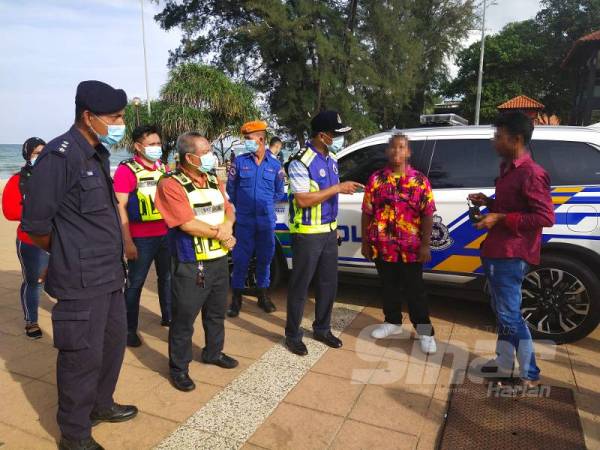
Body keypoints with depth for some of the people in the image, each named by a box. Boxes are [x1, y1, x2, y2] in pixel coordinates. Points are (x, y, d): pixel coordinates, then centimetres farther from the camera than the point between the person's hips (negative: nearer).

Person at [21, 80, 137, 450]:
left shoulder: (98, 153, 11)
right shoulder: (60, 155, -17)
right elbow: (35, 223, -15)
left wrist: (113, 258, 13)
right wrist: (71, 258, 0)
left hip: (109, 274, 9)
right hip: (81, 281, -9)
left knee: (113, 343, 21)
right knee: (83, 357, 5)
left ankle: (100, 405, 43)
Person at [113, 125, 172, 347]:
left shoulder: (164, 168, 8)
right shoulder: (126, 170, -9)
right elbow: (120, 207, -12)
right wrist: (128, 242, -16)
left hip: (167, 234, 6)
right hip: (141, 237, -6)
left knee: (168, 277, 17)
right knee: (135, 283, 4)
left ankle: (168, 317, 35)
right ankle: (129, 329, 17)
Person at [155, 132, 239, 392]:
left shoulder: (213, 180, 10)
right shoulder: (171, 184, -14)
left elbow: (228, 209, 10)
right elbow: (187, 224, -22)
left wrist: (227, 225, -14)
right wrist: (219, 233, -12)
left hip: (219, 260, 7)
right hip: (190, 266, -7)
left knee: (217, 312, 22)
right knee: (184, 319, 5)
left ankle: (213, 352, 42)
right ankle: (178, 368, 23)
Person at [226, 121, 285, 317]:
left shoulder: (275, 165, 1)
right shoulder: (240, 161, -2)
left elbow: (279, 192, 13)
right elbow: (231, 188, 7)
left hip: (267, 221, 1)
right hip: (244, 220, -1)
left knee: (264, 258, 11)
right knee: (240, 259, 3)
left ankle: (263, 295, 27)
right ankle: (236, 297, 16)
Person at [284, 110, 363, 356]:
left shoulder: (331, 158, 9)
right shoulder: (301, 162, -17)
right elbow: (303, 200, -24)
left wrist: (336, 220, 15)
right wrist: (338, 188, -22)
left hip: (329, 231, 8)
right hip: (307, 234, -8)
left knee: (328, 284, 15)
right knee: (300, 285, 4)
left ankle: (322, 329, 32)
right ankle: (292, 335, 20)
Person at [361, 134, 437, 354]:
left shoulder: (420, 180, 0)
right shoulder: (376, 179, 3)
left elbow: (427, 215, -2)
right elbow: (367, 213, 4)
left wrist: (425, 245, -8)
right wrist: (365, 242, 2)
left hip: (411, 248, -2)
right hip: (382, 247, 2)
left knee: (414, 290, 5)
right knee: (389, 287, 16)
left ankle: (425, 331, 18)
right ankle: (393, 322, 34)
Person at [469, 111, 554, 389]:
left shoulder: (530, 173, -16)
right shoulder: (509, 168, 15)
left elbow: (545, 217, -22)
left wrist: (500, 218, -22)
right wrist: (489, 203, 10)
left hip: (511, 255, -10)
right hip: (496, 252, 10)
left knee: (510, 315, -2)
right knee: (502, 312, 17)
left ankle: (530, 375, 14)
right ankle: (503, 364, 30)